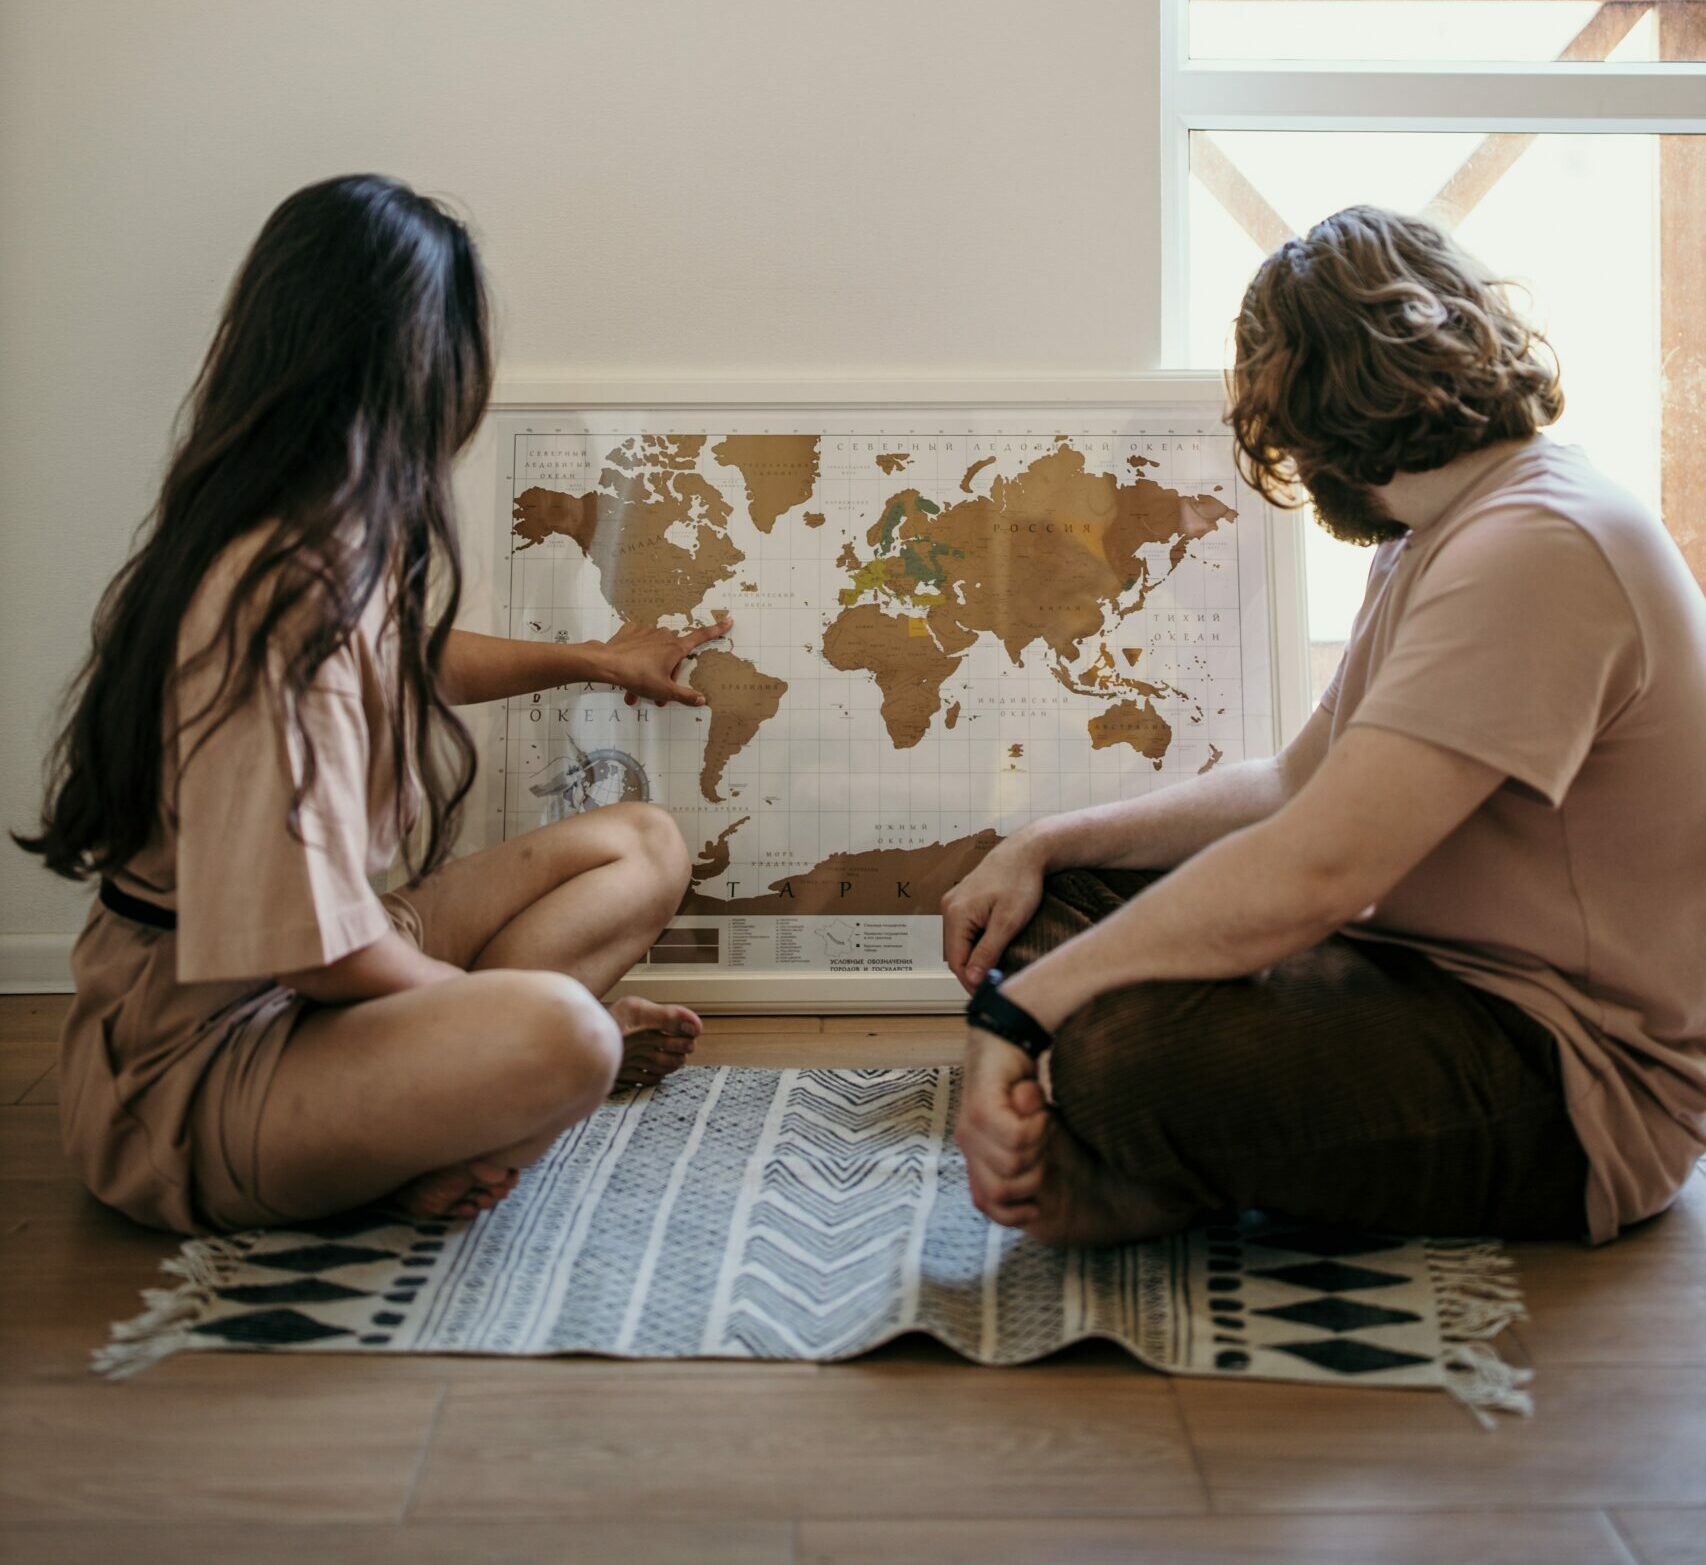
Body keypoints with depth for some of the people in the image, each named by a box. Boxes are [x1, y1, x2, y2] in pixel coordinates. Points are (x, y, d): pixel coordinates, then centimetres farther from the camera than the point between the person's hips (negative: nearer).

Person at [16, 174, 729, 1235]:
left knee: (645, 846, 6)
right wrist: (493, 1001, -9)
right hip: (193, 1064, -10)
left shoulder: (341, 542, 2)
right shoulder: (286, 599, -28)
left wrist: (593, 660, 41)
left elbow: (414, 661, 28)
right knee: (554, 1039, -37)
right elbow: (324, 953, -27)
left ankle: (437, 1070, -9)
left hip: (321, 964, 10)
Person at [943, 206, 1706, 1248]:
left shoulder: (1540, 546, -21)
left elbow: (1314, 870, -29)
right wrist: (1042, 848, 6)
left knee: (1127, 1049, -34)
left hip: (1578, 1084, -10)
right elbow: (1297, 783, 15)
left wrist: (1022, 1006, -24)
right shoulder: (1432, 542, 16)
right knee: (1065, 894, 11)